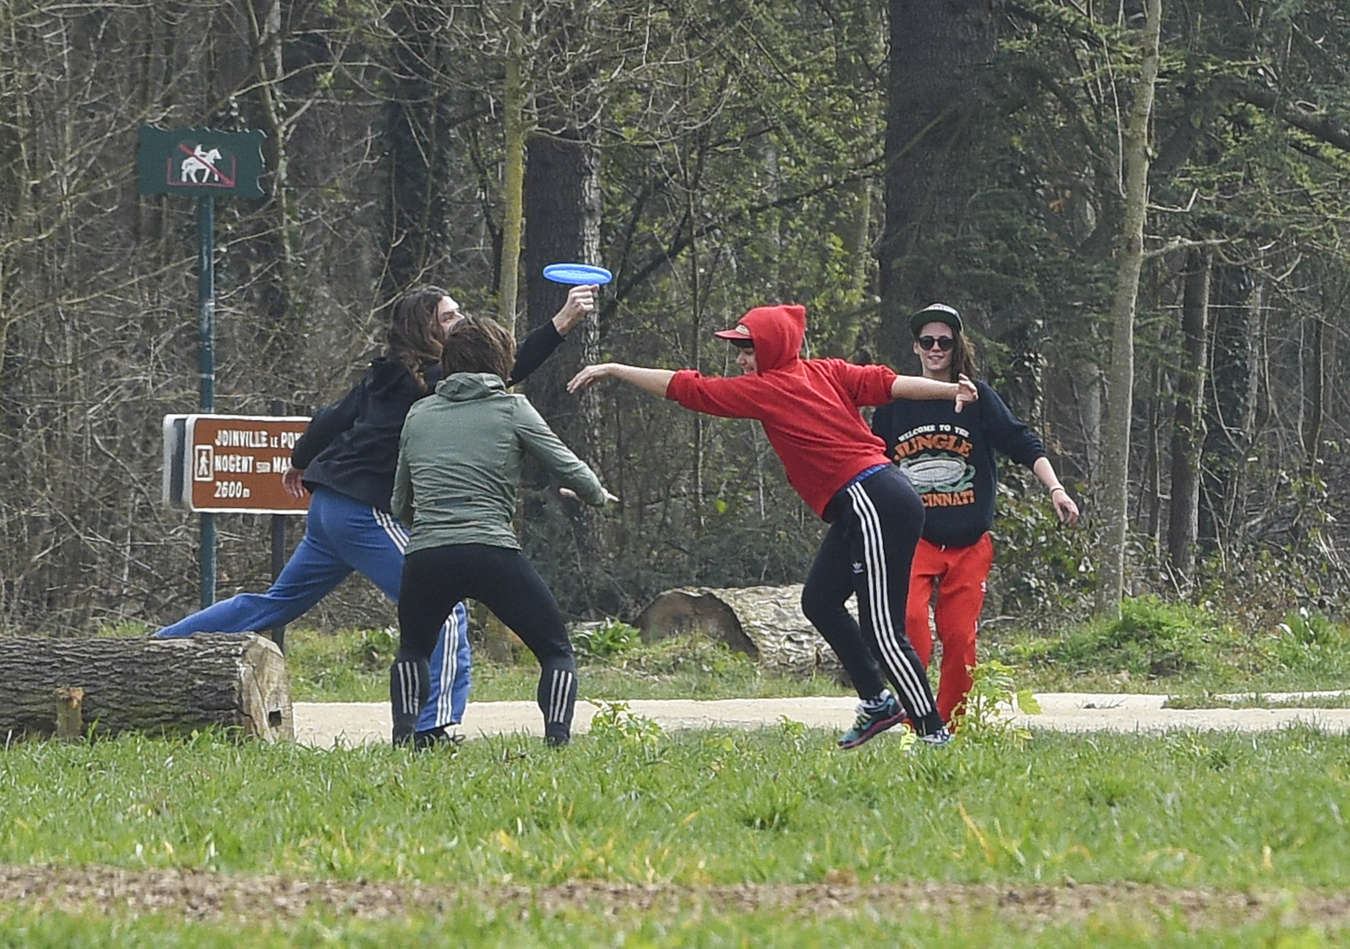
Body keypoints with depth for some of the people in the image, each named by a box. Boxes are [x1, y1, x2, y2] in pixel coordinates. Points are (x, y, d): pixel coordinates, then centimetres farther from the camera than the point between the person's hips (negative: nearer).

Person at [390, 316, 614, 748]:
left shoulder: (419, 414, 17)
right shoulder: (512, 409, 6)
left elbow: (400, 505, 22)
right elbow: (569, 468, 7)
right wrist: (598, 496, 28)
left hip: (424, 557, 3)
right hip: (492, 551, -3)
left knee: (412, 651, 28)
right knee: (556, 652, 10)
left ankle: (403, 737, 9)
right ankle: (557, 738, -12)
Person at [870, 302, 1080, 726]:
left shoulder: (977, 398, 3)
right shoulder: (895, 403, 7)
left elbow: (1024, 444, -1)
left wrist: (1055, 490, -15)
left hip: (969, 544, 0)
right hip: (913, 537, 0)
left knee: (959, 637, -1)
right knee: (909, 617, -23)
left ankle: (952, 727, 11)